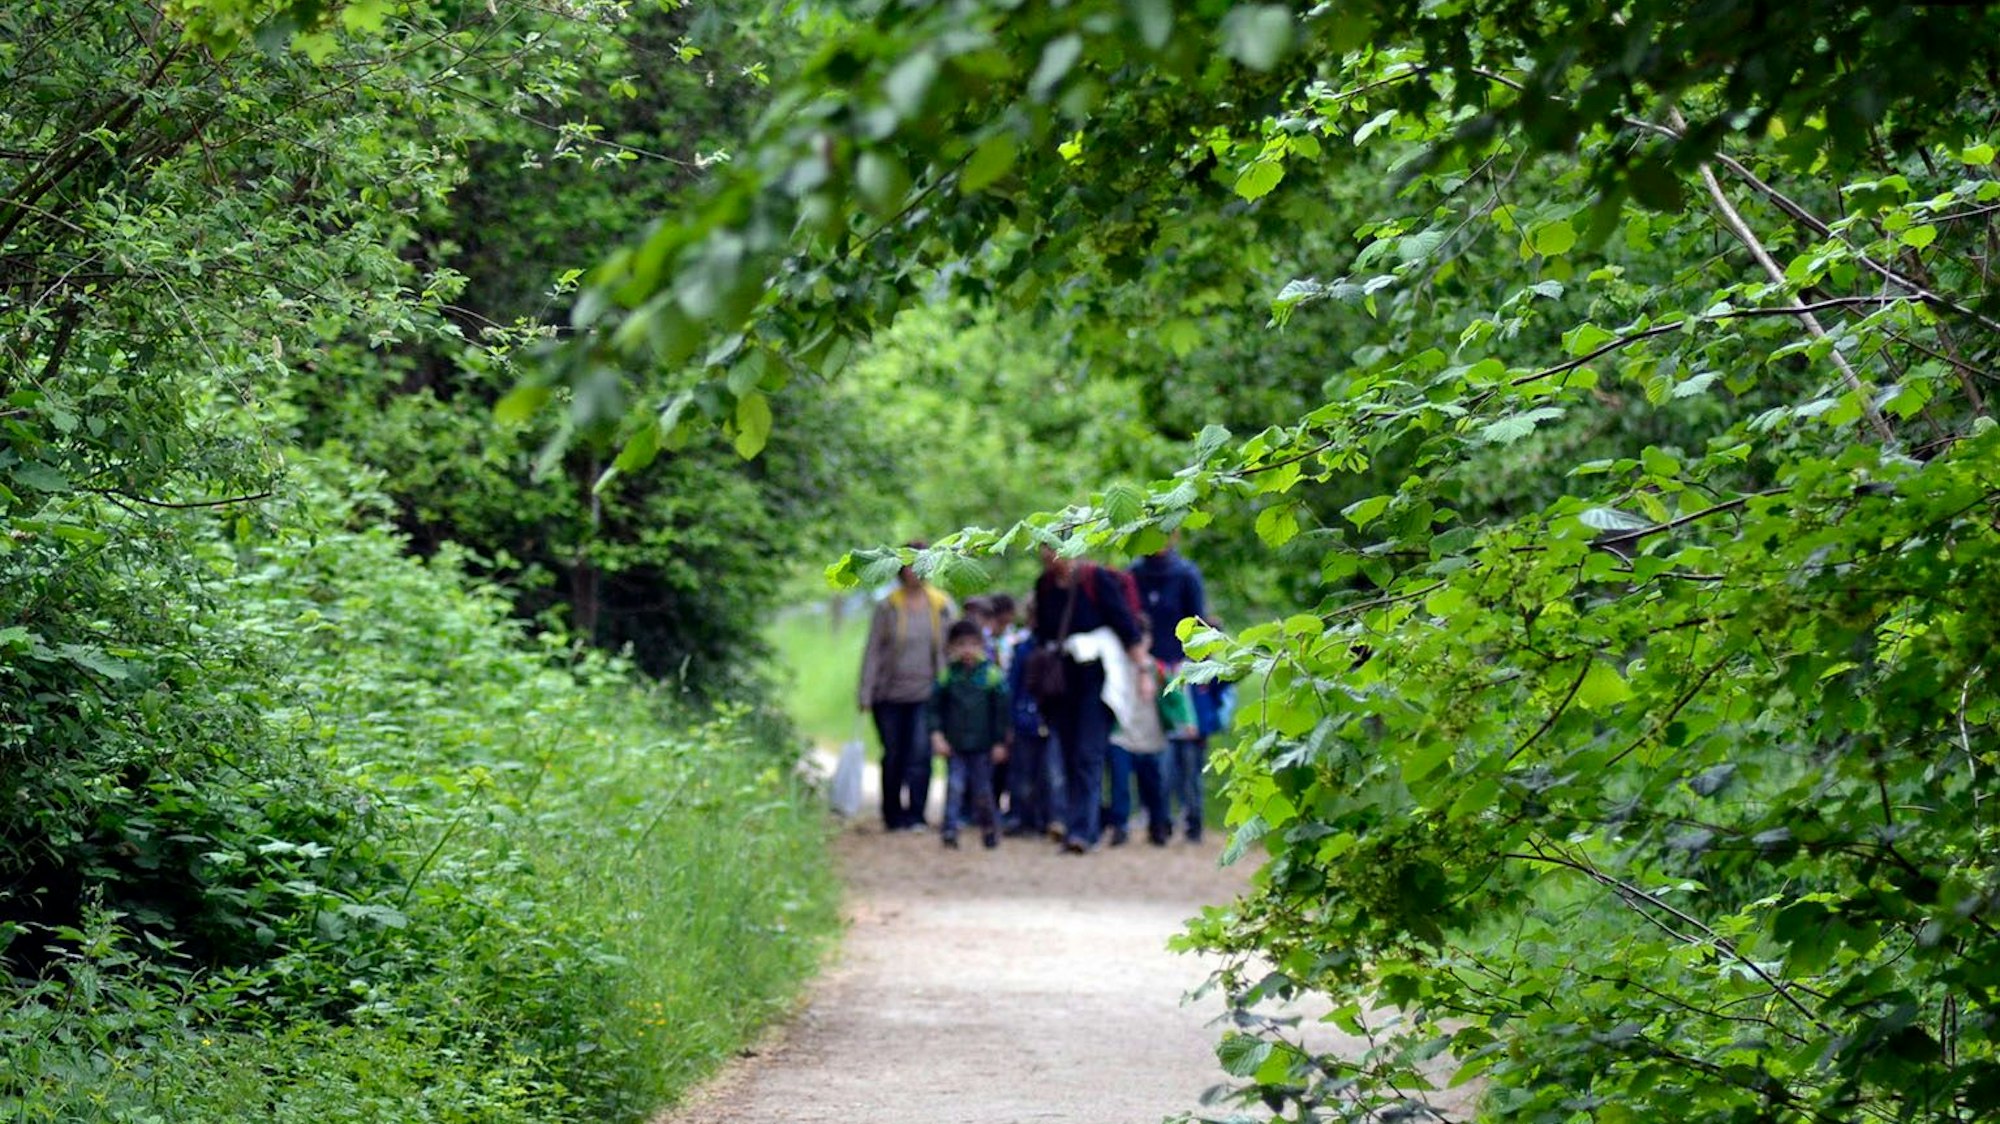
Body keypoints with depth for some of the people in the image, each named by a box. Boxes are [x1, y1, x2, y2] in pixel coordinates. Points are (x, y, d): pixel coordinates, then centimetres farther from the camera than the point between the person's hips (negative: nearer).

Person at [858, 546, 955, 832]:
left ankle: (915, 816, -6)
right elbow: (872, 651, 1)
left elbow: (949, 650, 12)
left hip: (924, 693, 0)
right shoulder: (888, 607, -1)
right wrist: (866, 695, -4)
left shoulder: (942, 606, 4)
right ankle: (892, 816, 19)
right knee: (893, 757, 7)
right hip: (890, 695, 0)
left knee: (920, 755, -11)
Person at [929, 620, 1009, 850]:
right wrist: (937, 734, -7)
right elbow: (936, 707, 5)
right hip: (954, 745, 1)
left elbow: (1000, 712, 1)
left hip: (982, 745, -1)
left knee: (982, 789, 7)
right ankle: (949, 830, -6)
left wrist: (1000, 742, -1)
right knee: (955, 786, -7)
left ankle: (990, 829, 23)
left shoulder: (992, 675, -2)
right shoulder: (947, 675, 2)